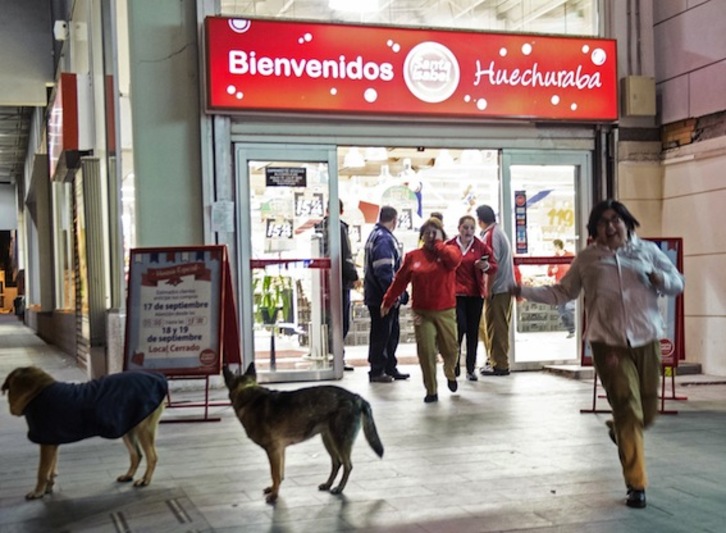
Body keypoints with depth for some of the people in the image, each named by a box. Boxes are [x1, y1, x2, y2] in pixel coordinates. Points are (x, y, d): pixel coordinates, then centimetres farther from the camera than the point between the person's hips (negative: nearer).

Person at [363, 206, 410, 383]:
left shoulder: (377, 235, 17)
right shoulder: (383, 239, -18)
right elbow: (384, 271, -26)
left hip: (385, 297, 10)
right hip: (383, 297, -10)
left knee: (392, 333, 16)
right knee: (381, 334, -1)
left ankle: (390, 368, 24)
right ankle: (376, 371, 7)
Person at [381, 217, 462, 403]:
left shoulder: (449, 251, 0)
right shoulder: (413, 256, 3)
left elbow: (454, 259, -25)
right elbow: (400, 280, 7)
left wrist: (438, 244, -13)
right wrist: (387, 301, 7)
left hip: (446, 312, 0)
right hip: (422, 313, 0)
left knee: (450, 349, 8)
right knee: (426, 352, -5)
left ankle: (450, 374, 41)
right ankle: (431, 391, 6)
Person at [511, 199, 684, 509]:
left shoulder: (647, 251, 7)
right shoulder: (587, 259, 5)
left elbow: (677, 284, 13)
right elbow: (561, 293, 11)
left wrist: (661, 279, -10)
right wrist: (524, 291, 2)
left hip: (646, 341, 2)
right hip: (609, 344, -2)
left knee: (647, 412, 8)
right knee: (628, 411, -7)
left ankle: (617, 429, 45)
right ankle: (636, 485, 3)